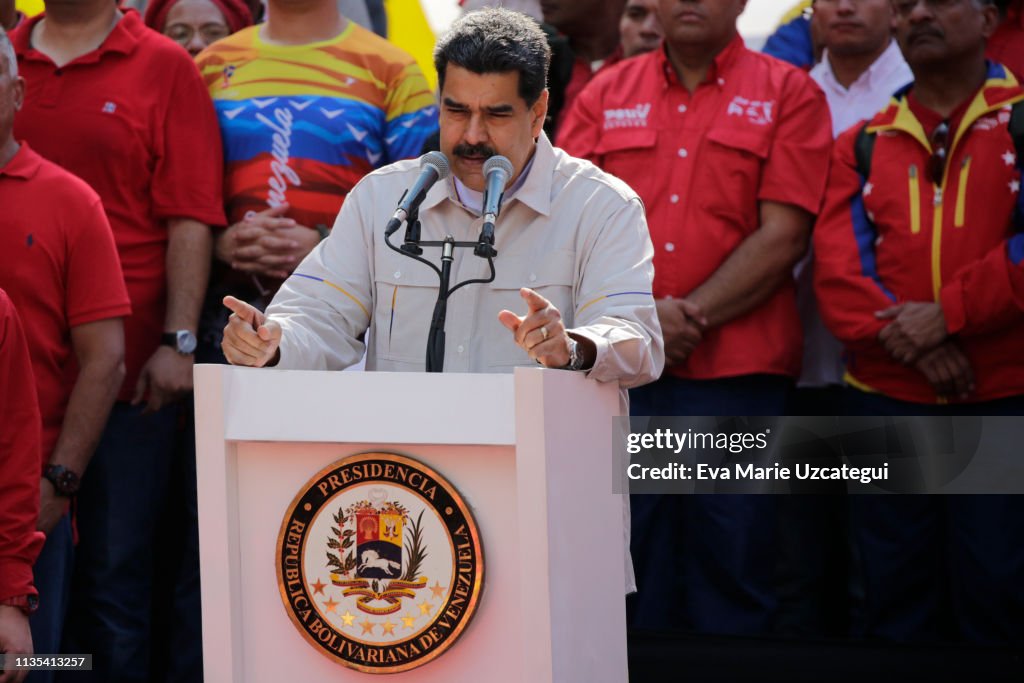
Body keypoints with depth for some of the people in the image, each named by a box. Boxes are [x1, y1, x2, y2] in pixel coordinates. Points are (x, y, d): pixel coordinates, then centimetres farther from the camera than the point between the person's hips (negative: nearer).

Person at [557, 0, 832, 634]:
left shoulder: (789, 94, 4)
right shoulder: (605, 95, 13)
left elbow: (783, 236, -3)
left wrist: (692, 317, -9)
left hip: (735, 373, -2)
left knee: (732, 577, -1)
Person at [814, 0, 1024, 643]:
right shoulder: (862, 146, 12)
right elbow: (838, 266, 1)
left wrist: (946, 313, -15)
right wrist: (908, 341, -14)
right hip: (886, 401, 3)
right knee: (895, 600, 7)